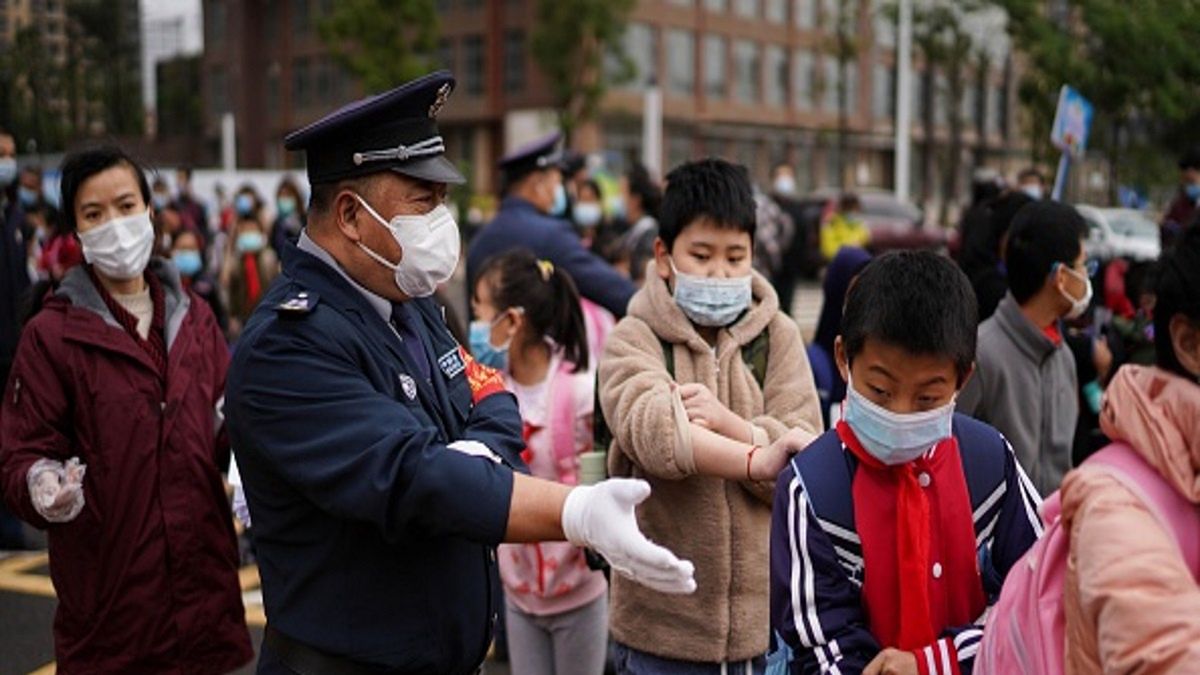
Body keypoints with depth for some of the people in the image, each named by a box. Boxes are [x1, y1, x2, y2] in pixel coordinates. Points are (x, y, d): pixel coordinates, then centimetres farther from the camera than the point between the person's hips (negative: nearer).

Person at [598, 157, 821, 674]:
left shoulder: (779, 336, 4)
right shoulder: (633, 339, -3)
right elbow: (652, 431, -22)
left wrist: (727, 422, -22)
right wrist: (756, 460, -32)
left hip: (765, 617, 2)